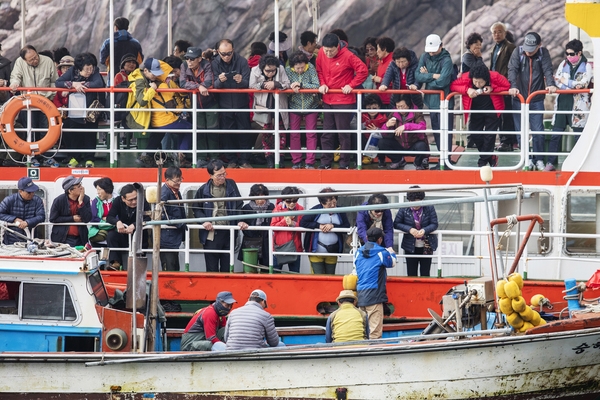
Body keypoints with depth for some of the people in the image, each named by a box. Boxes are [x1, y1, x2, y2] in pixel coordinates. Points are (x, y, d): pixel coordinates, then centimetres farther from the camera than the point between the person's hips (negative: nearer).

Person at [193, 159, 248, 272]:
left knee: (227, 268, 7)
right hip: (211, 233, -2)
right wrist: (204, 221, -9)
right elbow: (196, 209, 9)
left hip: (228, 233, 2)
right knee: (212, 268, 3)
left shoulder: (231, 185, 4)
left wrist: (240, 221, -4)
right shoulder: (203, 190, -2)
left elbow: (239, 205, 10)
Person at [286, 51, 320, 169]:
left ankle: (310, 163, 7)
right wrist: (293, 88, -31)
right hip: (294, 106, 1)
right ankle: (296, 162, 15)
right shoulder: (288, 70, -10)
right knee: (294, 134, 5)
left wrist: (300, 85, -27)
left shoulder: (311, 68, -13)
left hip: (311, 105, -1)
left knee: (311, 134, 2)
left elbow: (316, 86, -18)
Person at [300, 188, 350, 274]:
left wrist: (333, 226, -17)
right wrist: (319, 226, -15)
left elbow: (347, 227, -5)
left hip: (332, 252, 3)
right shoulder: (316, 210, -6)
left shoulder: (340, 212, 1)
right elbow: (303, 223, -8)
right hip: (316, 251, -3)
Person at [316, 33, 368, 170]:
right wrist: (322, 84, -1)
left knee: (343, 133, 0)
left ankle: (344, 164, 6)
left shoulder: (347, 56, -16)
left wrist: (351, 85, -15)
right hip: (327, 100, 6)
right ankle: (325, 163, 14)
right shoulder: (321, 54, 0)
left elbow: (363, 71, -13)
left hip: (344, 100, -6)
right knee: (327, 133, 9)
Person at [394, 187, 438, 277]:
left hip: (426, 246, -1)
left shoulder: (429, 208, -7)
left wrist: (424, 230, -27)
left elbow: (434, 224, -7)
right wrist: (410, 229, -21)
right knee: (411, 274, 5)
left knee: (425, 274, 3)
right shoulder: (404, 209, -6)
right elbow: (396, 224, -4)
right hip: (410, 246, 1)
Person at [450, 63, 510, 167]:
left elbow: (507, 86, -15)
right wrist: (467, 90, -33)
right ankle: (490, 157, 21)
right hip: (476, 110, 2)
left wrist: (493, 89, -30)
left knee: (489, 135, -5)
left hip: (492, 109, -2)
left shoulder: (495, 77, -27)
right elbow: (453, 86, -17)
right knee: (475, 135, 1)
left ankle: (484, 159, 11)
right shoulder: (466, 78, -24)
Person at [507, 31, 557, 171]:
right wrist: (513, 86, -30)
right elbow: (512, 69, -14)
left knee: (538, 131, -1)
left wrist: (550, 84, -32)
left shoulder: (543, 53, -2)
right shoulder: (518, 52, -3)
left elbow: (547, 70, -13)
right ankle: (527, 160, 10)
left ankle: (539, 160, 8)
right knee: (521, 131, 2)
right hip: (519, 98, 1)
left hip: (537, 100, -1)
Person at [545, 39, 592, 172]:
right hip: (562, 102, 4)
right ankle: (551, 163, 4)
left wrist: (566, 83, -7)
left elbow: (584, 83, -11)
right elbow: (557, 80, 2)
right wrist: (574, 84, -8)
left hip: (578, 105, -4)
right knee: (556, 134, 1)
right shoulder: (564, 64, 13)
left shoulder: (587, 66, 1)